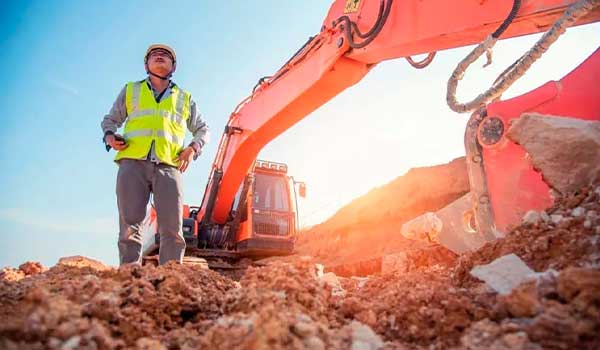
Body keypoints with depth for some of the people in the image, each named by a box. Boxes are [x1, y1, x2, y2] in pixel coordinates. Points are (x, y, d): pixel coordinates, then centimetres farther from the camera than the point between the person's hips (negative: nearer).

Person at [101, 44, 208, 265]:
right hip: (133, 163, 0)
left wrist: (193, 148, 7)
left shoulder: (184, 98, 26)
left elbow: (202, 129, 29)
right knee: (130, 227, -8)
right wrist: (109, 136, 5)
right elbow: (110, 119, 29)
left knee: (172, 229, -11)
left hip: (169, 166, 0)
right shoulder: (131, 90, 26)